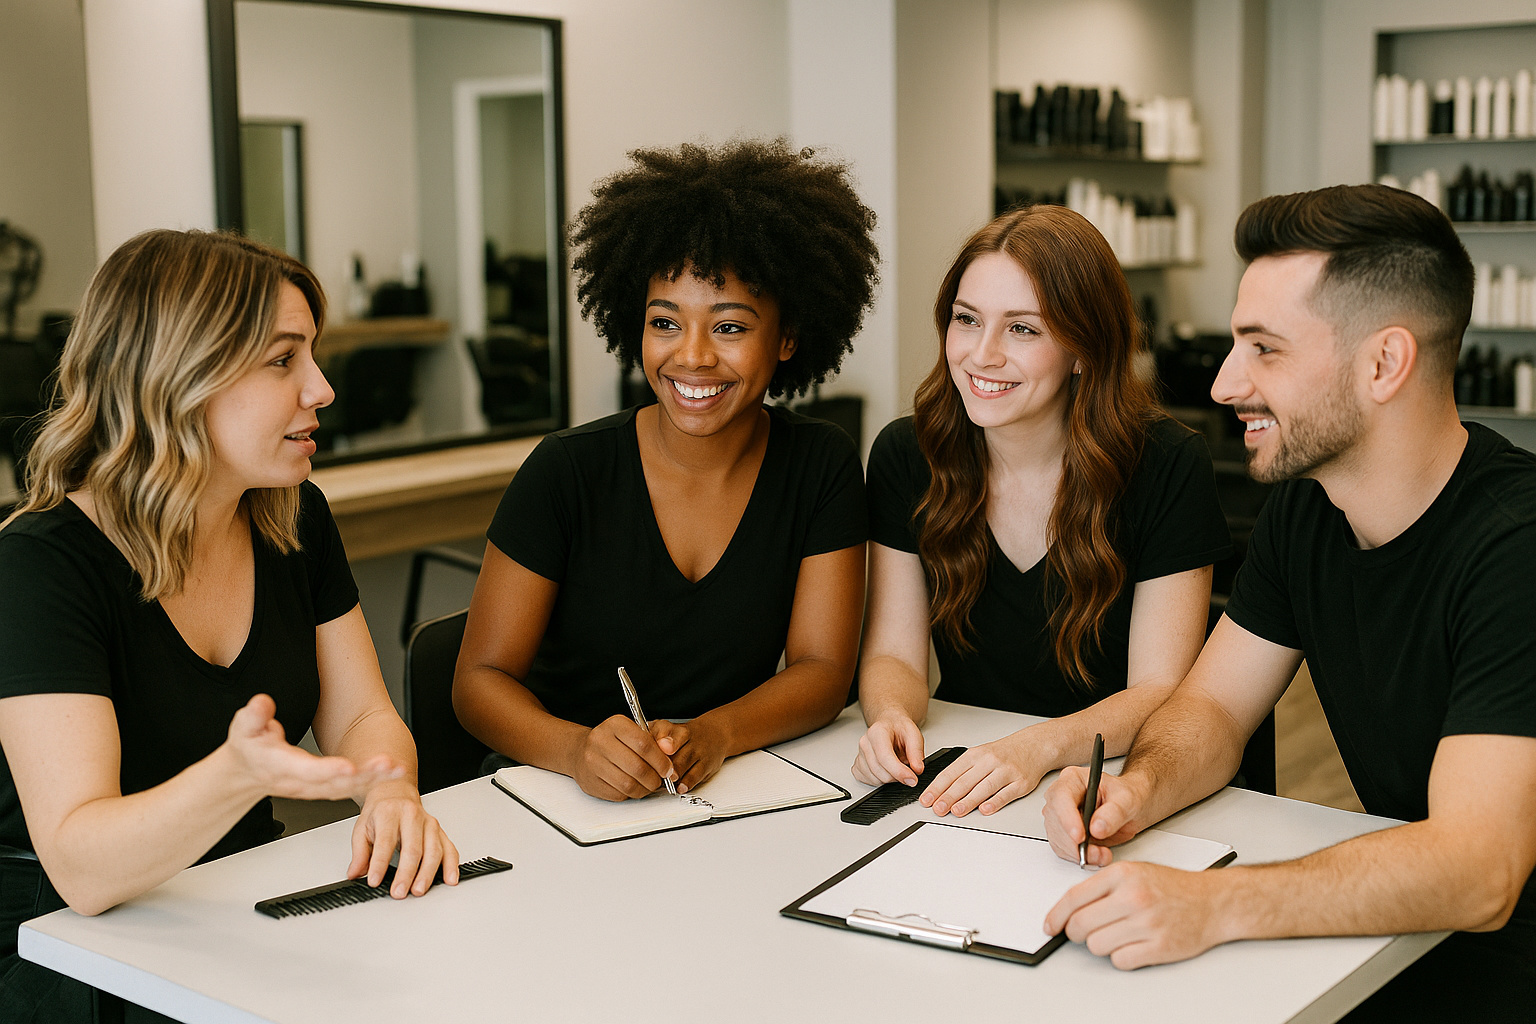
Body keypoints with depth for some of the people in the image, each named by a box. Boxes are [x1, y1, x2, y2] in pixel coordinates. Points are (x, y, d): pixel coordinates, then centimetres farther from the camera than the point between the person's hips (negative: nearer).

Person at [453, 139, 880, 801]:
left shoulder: (822, 467, -1)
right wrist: (575, 748, -28)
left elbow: (823, 668, -3)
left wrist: (713, 735, -23)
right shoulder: (566, 470, -8)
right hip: (559, 803, -1)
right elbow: (481, 678, -7)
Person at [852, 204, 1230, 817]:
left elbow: (1160, 691, -12)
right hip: (955, 789, 3)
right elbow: (894, 655, 0)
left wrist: (1039, 747, -30)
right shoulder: (906, 456, -1)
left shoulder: (1169, 467, -10)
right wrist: (892, 718, -24)